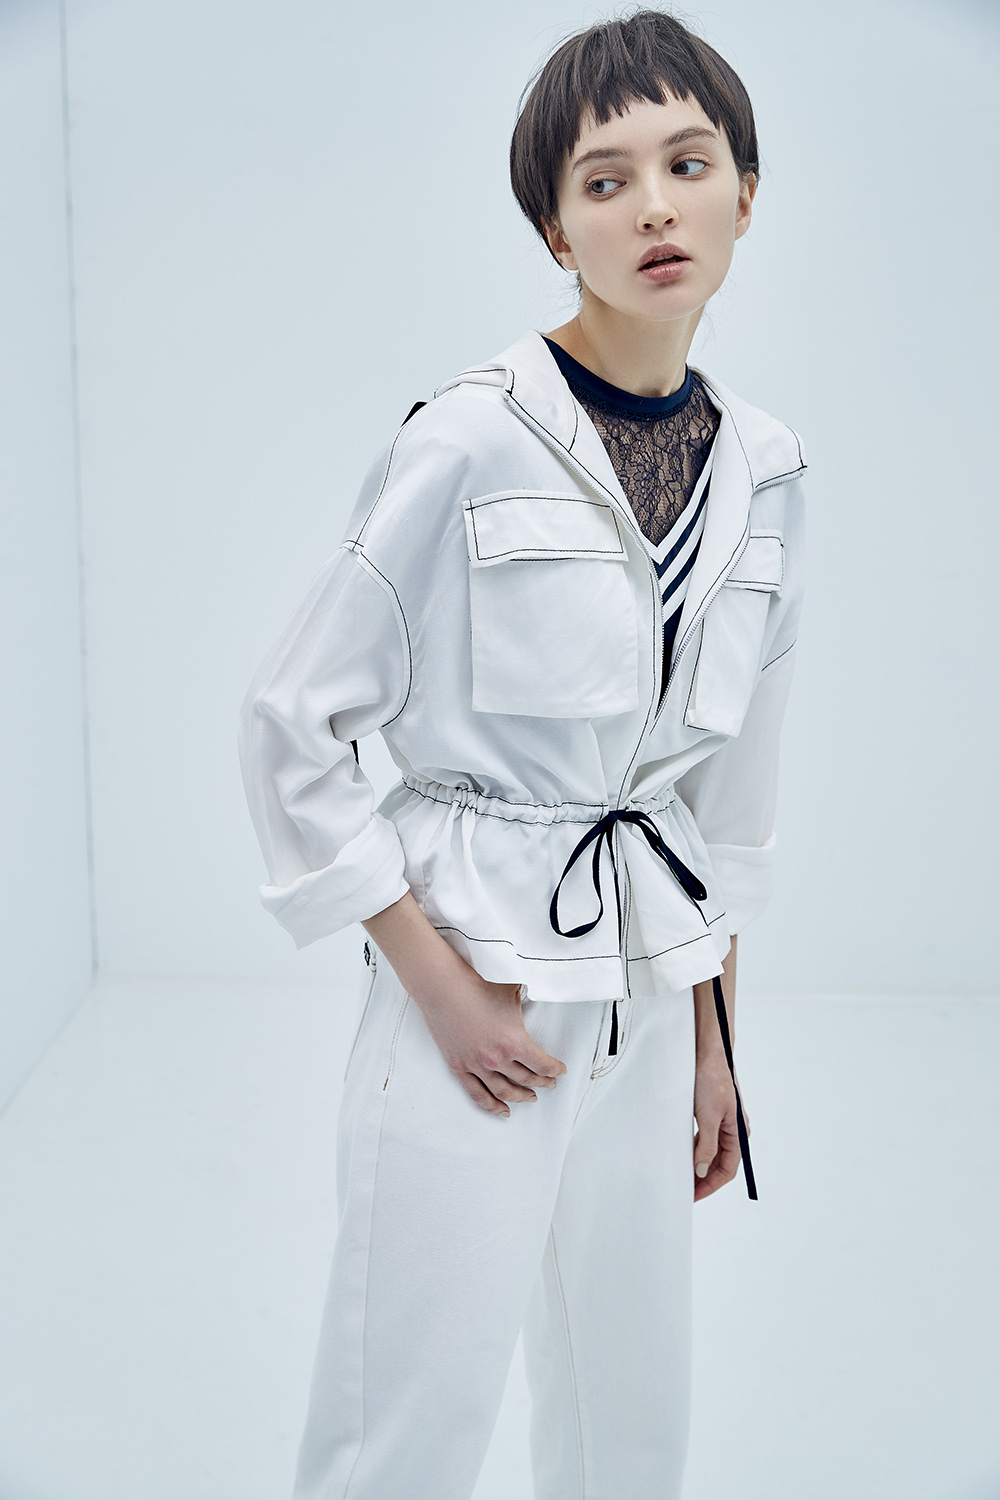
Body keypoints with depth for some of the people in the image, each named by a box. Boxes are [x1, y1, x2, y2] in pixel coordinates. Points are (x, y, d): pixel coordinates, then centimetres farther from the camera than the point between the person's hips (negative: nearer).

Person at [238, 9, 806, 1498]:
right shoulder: (470, 446, -14)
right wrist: (441, 987, -11)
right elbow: (288, 731, -10)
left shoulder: (762, 470, 4)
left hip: (647, 997, 6)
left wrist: (712, 1043, 14)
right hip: (475, 984, -5)